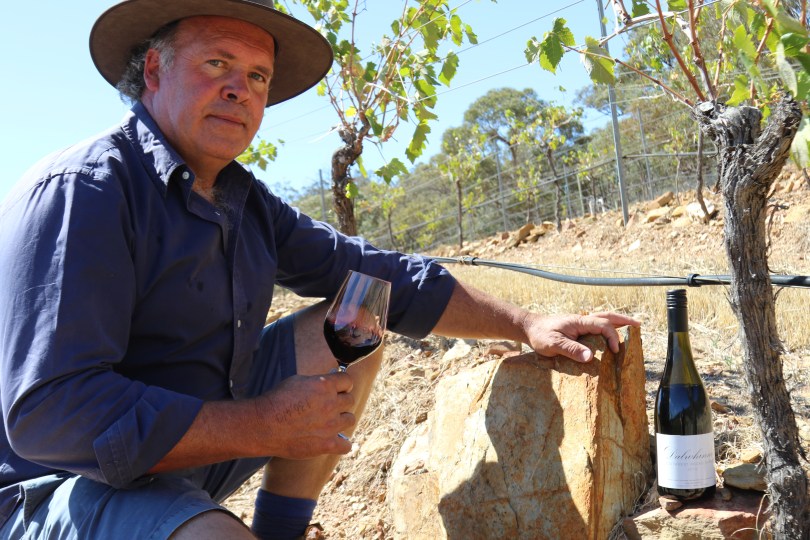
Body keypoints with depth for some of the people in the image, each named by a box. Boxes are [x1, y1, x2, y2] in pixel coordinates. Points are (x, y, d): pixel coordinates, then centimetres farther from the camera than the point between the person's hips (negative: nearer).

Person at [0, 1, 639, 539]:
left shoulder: (245, 201, 5)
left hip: (192, 449, 8)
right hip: (69, 487, -8)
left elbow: (380, 275, 9)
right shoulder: (79, 190, -20)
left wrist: (526, 324, 4)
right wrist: (264, 427, -26)